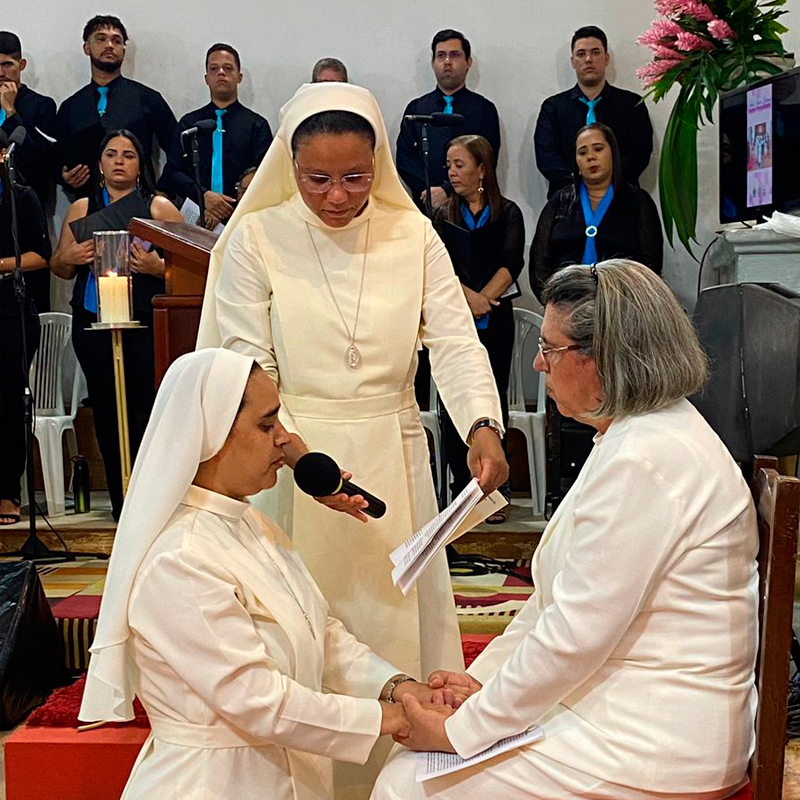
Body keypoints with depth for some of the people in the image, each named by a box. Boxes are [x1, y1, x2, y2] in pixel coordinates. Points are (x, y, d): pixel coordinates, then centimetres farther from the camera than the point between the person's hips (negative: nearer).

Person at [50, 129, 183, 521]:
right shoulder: (81, 209, 16)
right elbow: (59, 267, 18)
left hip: (144, 323, -3)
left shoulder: (159, 207, 7)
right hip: (93, 323, 3)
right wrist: (69, 258, -4)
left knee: (144, 412, -9)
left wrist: (156, 266, -18)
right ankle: (120, 500, 14)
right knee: (106, 412, 5)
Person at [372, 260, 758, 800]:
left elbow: (577, 633, -24)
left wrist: (459, 730, -16)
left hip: (653, 752, -10)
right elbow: (563, 597, 15)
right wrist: (482, 675, 9)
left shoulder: (644, 462, -24)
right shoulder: (638, 435, 11)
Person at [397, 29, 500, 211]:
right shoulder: (415, 108, 16)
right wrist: (430, 191, -8)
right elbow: (404, 158, 7)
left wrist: (447, 191, -12)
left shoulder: (484, 109, 10)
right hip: (425, 203, 1)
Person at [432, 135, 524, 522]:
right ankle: (462, 489, 6)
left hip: (495, 319, -2)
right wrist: (468, 296, -15)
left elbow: (511, 263, -4)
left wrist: (482, 299, -13)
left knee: (494, 399, -2)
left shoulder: (508, 213, 8)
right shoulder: (443, 216, 13)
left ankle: (495, 492, 3)